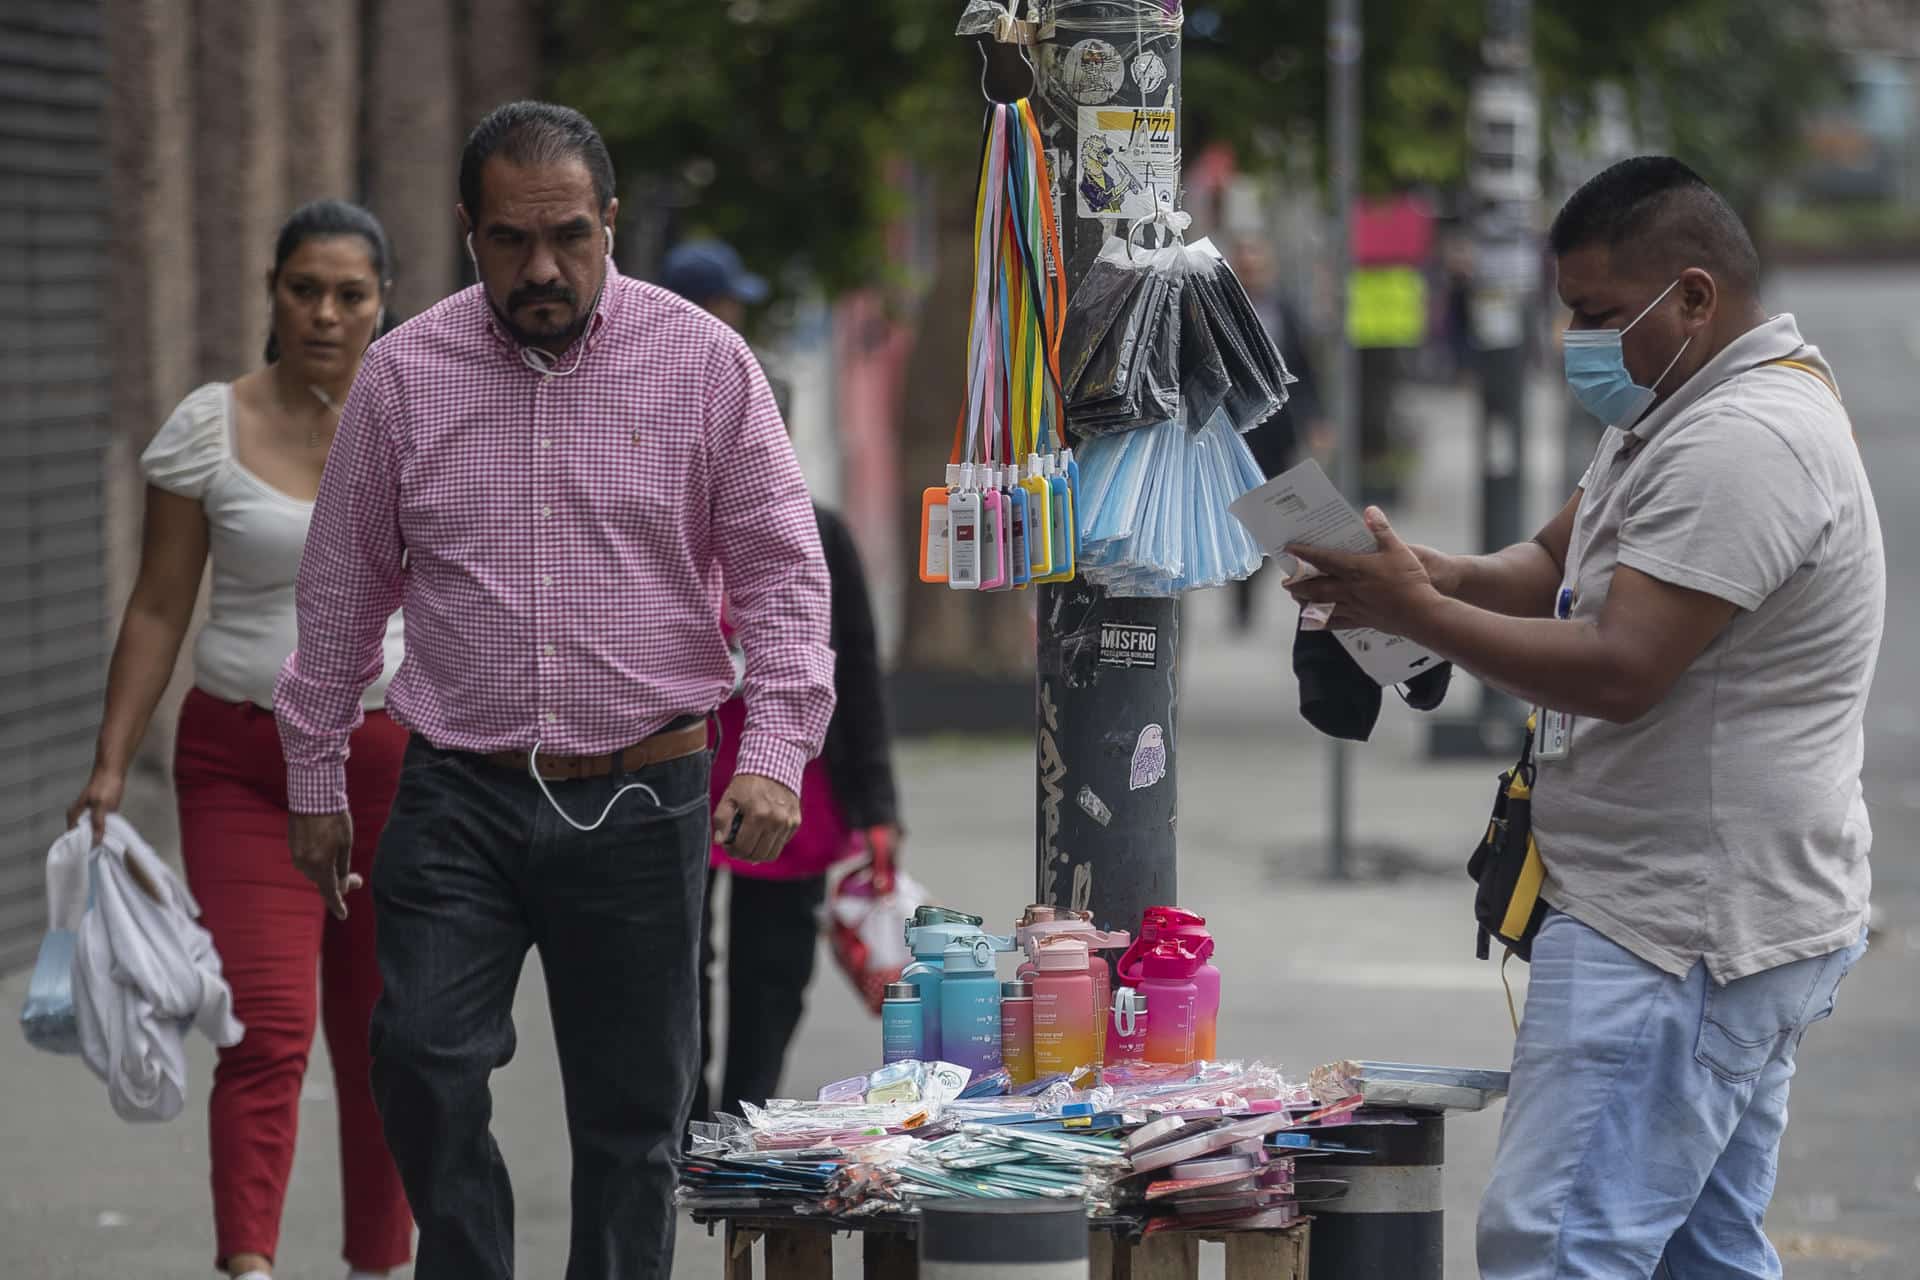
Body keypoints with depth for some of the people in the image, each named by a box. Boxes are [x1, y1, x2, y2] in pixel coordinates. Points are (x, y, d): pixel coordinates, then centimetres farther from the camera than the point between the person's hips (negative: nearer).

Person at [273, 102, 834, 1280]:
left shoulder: (703, 362, -2)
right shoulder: (405, 374, 3)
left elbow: (784, 576, -2)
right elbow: (343, 594, 10)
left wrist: (775, 753, -14)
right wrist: (314, 782, 11)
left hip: (640, 800, -1)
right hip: (459, 798, 1)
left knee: (633, 1106, 3)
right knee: (422, 1058, -13)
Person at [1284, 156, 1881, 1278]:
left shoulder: (1742, 445, -19)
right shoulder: (1686, 411, 17)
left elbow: (1619, 672, -24)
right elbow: (1555, 564, 21)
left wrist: (1420, 613, -16)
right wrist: (1422, 572, 0)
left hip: (1683, 933, -11)